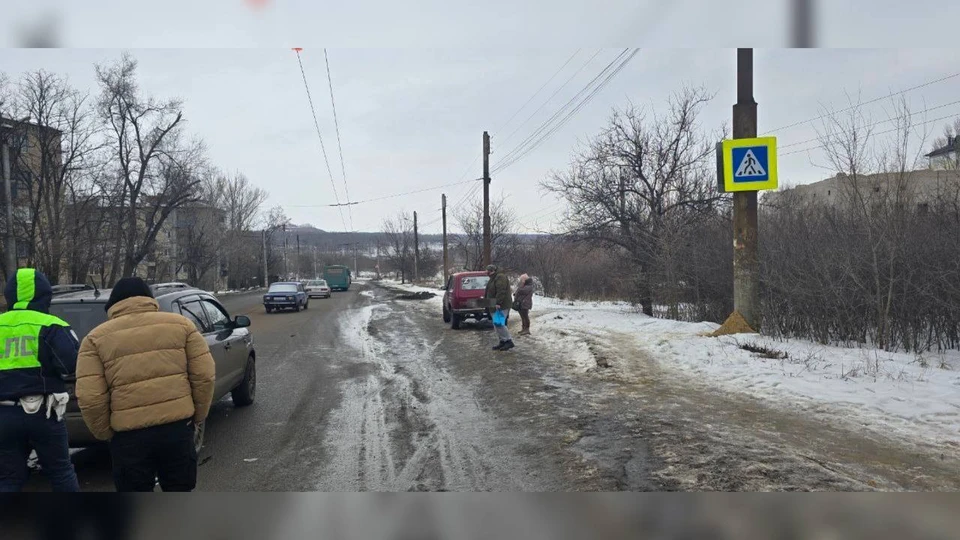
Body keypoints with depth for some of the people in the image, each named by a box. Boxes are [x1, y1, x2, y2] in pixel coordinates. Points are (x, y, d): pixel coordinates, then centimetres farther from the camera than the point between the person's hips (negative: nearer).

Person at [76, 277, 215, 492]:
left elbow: (90, 397, -6)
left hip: (129, 436, -1)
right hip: (178, 427, 2)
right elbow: (204, 376, 2)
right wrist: (198, 416, 13)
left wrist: (105, 433, 8)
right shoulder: (180, 324, 7)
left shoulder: (96, 338, 3)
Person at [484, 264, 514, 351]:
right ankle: (502, 342, 16)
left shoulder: (500, 277, -15)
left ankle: (509, 341, -9)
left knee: (499, 324, -13)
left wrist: (498, 303, -29)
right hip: (497, 305, 11)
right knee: (497, 324, 11)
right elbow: (491, 291, 26)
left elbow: (501, 291, -25)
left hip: (501, 305, -11)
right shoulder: (494, 278, 19)